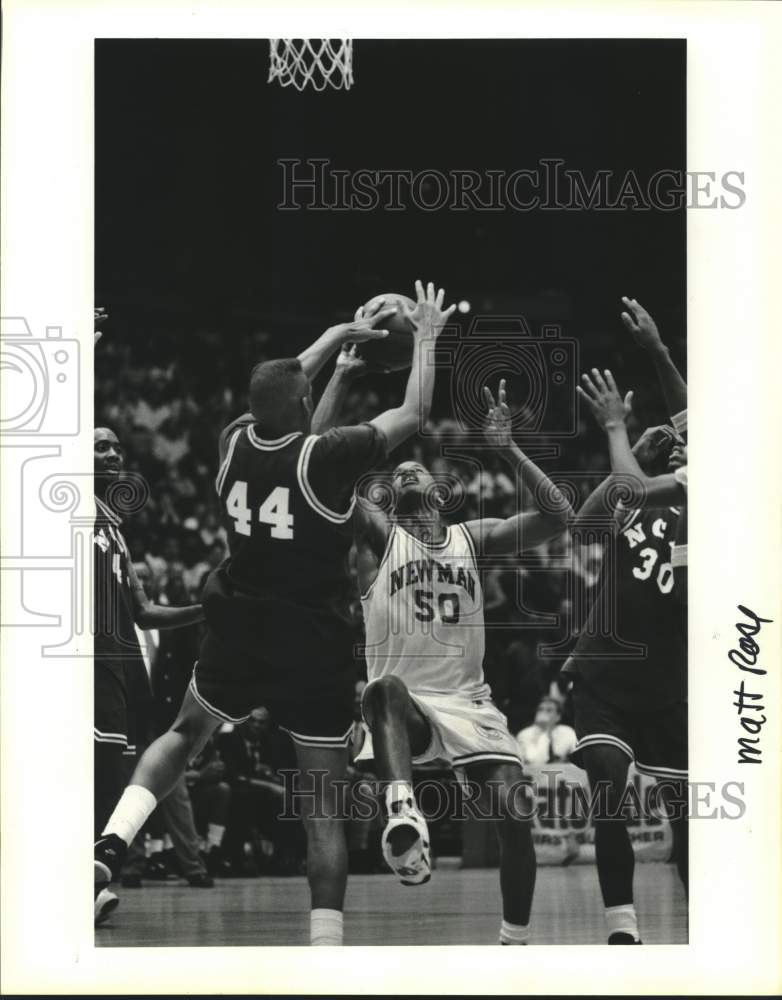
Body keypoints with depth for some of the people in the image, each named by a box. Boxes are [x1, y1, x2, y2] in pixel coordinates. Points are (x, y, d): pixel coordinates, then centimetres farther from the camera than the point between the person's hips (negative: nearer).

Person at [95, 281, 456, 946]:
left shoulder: (235, 443, -3)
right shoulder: (326, 457, -17)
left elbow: (278, 389, 18)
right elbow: (414, 415, -6)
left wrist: (340, 335, 29)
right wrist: (426, 337, 8)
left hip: (238, 630, 4)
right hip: (315, 644, -4)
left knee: (185, 734, 28)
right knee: (324, 803, 2)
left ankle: (112, 842, 7)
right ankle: (327, 947, -3)